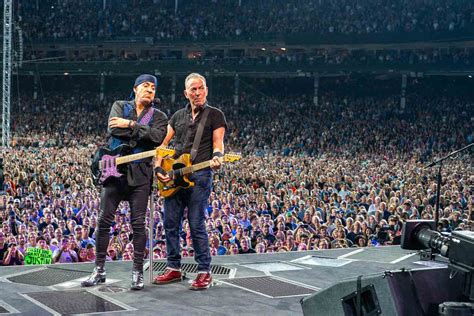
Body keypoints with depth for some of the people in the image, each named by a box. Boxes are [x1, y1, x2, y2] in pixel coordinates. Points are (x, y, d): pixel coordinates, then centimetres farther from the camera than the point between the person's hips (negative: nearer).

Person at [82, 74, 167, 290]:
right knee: (104, 220, 2)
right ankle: (99, 270, 11)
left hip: (140, 175, -1)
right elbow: (114, 129, -9)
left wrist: (130, 124, -13)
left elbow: (157, 137, -13)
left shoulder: (159, 116, 9)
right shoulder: (120, 106, 11)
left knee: (138, 223, -2)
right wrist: (142, 132, -9)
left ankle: (138, 271, 7)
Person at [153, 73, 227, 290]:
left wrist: (216, 157, -26)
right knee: (171, 223, 7)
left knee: (197, 225, -7)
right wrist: (158, 168, 3)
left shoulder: (215, 115, 5)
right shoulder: (178, 116, 18)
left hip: (199, 176, -5)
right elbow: (162, 144, 16)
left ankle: (204, 272, 1)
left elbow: (218, 143, -4)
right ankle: (174, 268, 17)